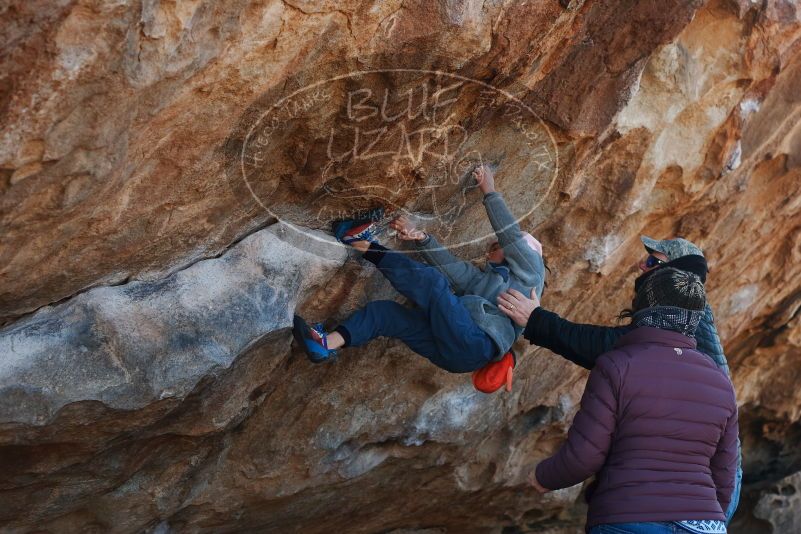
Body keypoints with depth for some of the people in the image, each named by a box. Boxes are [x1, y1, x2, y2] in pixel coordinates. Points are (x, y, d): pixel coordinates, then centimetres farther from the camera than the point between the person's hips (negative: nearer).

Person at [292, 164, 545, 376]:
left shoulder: (529, 274, 17)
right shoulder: (482, 278, 34)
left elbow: (511, 235, 4)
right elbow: (451, 265, 19)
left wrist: (490, 193, 8)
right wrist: (421, 238, 4)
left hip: (477, 345, -8)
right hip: (453, 352, 8)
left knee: (432, 280, -18)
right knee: (385, 310, -2)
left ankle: (367, 246, -8)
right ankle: (325, 345, -16)